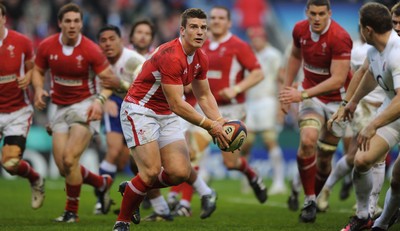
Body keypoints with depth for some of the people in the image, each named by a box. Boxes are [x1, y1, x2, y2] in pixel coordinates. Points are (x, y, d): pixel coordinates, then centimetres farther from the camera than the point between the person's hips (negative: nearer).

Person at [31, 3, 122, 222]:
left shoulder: (91, 50, -15)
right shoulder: (46, 46, -3)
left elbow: (110, 80, -11)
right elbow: (38, 70, 13)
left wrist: (99, 100, -28)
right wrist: (39, 89, -8)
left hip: (84, 106, -5)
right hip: (61, 108, 5)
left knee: (69, 159, -18)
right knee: (63, 166, -1)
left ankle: (72, 211, 0)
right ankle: (102, 183, 27)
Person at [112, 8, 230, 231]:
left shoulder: (201, 59, 1)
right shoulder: (171, 56, -26)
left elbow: (204, 96, 13)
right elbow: (177, 105, -27)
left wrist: (219, 121, -4)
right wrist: (210, 126, -24)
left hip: (166, 116, 8)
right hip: (140, 110, -8)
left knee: (180, 172, -7)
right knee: (151, 171, -18)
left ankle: (136, 189, 19)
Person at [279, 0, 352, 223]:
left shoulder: (340, 38, -24)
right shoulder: (300, 30, -5)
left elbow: (338, 79, -28)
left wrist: (302, 95, -32)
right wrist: (287, 88, 15)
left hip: (337, 100, -3)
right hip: (311, 94, 3)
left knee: (324, 158, 2)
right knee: (307, 140, -24)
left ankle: (317, 198, 28)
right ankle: (309, 200, -14)